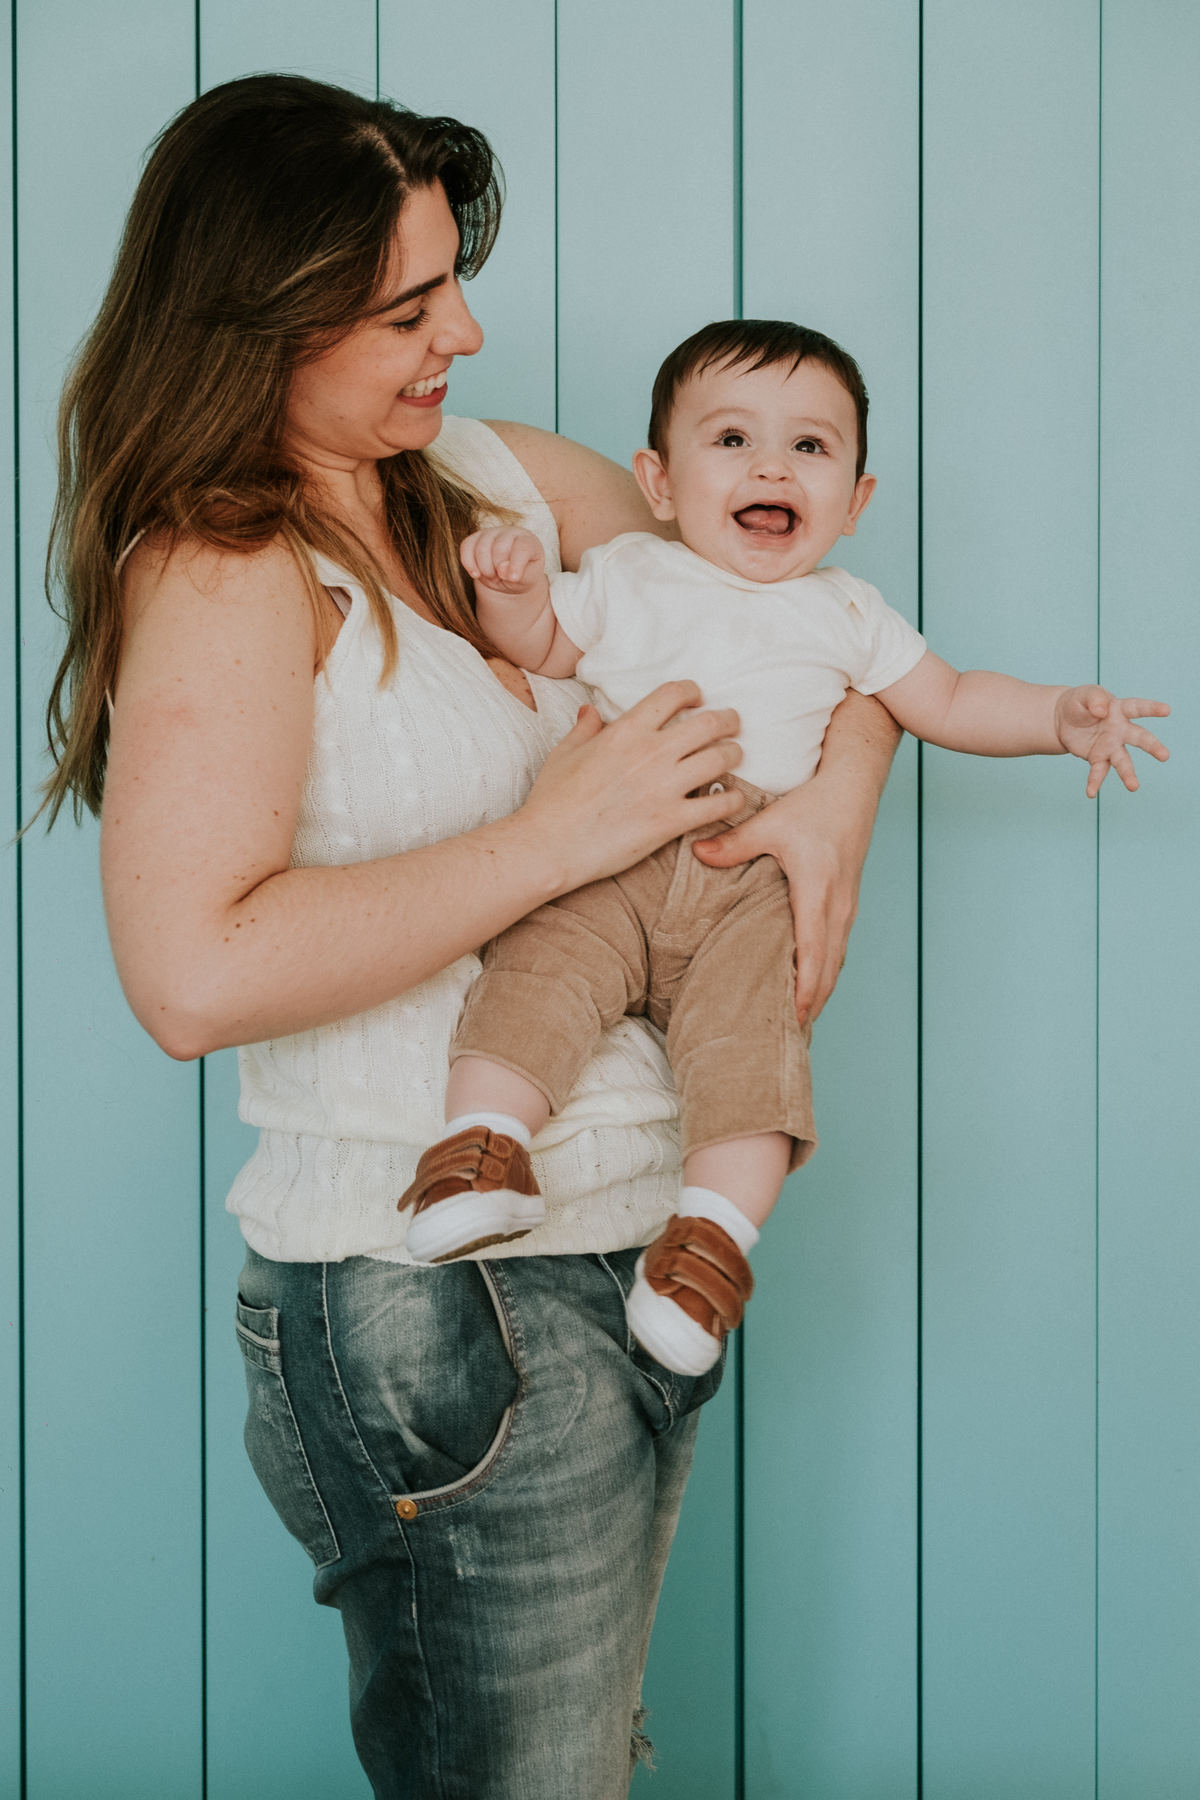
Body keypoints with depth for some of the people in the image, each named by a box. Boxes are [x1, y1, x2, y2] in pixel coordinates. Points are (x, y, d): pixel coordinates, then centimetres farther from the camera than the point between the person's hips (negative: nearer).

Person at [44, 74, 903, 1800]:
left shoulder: (501, 481, 8)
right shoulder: (224, 570, -14)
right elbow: (194, 975, -27)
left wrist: (841, 794, 0)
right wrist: (554, 836, -20)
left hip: (639, 1257, 8)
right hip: (433, 1307, -8)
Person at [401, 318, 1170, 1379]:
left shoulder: (844, 614, 22)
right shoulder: (625, 577, 20)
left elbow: (947, 703, 26)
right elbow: (539, 646, 21)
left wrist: (1061, 717, 12)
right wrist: (510, 588, -1)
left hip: (754, 883, 0)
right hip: (610, 854, 0)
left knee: (751, 1030, -23)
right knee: (543, 973, -27)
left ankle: (718, 1228, -24)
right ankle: (482, 1144, -28)